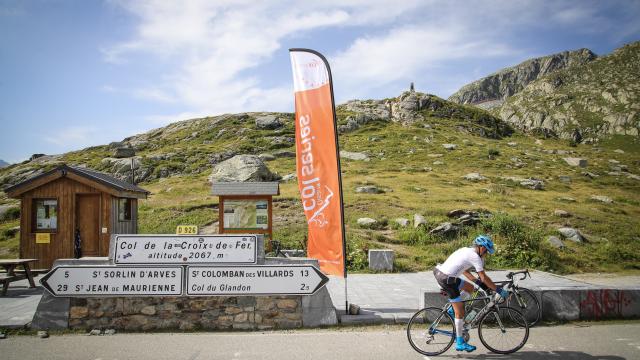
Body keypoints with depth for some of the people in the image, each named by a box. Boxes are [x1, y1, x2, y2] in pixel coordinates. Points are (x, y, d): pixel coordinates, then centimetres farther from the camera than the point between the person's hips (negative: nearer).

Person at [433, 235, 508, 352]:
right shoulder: (475, 256, -10)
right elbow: (484, 278, -10)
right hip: (447, 279, -9)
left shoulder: (466, 250, 17)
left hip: (439, 273, 9)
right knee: (460, 312, 2)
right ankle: (460, 343, 10)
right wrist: (499, 290, -3)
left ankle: (452, 310, 21)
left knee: (470, 287, 25)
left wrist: (477, 281, 20)